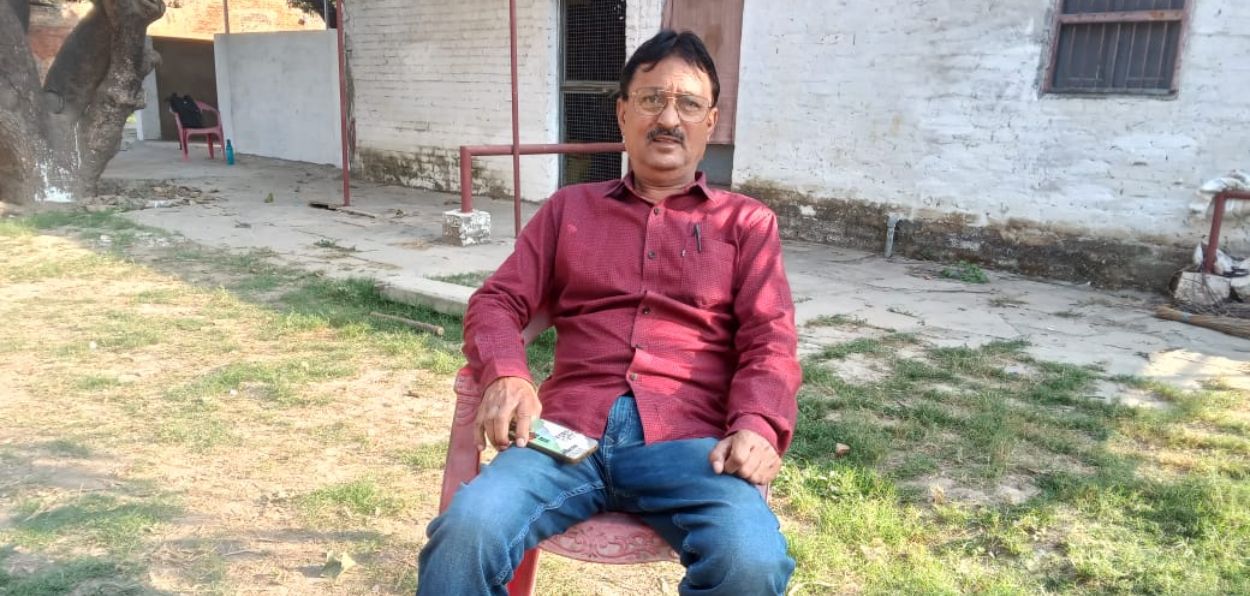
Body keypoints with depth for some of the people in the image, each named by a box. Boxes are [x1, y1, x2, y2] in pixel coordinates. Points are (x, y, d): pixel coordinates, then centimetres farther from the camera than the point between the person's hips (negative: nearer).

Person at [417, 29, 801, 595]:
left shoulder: (747, 222, 17)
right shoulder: (569, 208, 21)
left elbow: (770, 339, 7)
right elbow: (496, 301, 15)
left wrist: (756, 425, -14)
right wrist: (506, 376, -8)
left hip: (687, 438, 0)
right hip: (570, 432, 1)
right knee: (464, 533, -28)